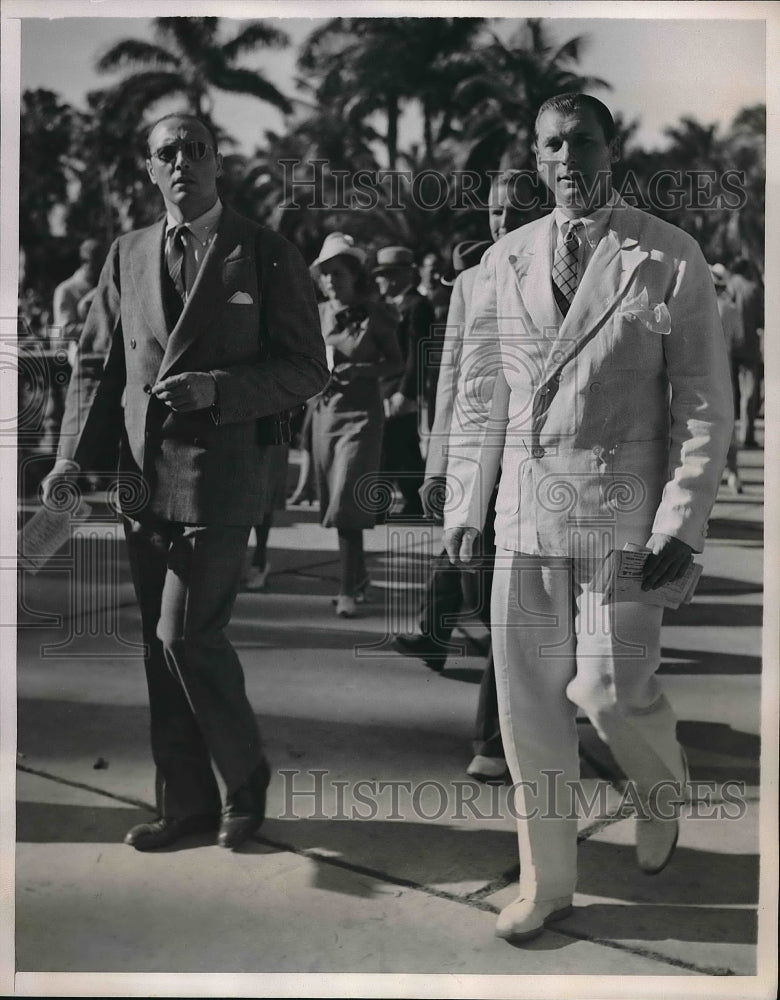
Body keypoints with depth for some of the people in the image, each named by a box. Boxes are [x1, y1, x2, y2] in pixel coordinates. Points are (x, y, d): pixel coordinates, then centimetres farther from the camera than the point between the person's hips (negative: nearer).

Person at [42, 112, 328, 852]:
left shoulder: (267, 255, 0)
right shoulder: (127, 255, 13)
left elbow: (307, 368, -3)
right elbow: (95, 363, 12)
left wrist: (216, 389, -17)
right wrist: (73, 453, -2)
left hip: (219, 479, -5)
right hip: (142, 479, 5)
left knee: (186, 635, -10)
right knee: (161, 645, 10)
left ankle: (244, 777, 15)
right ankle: (185, 802, 25)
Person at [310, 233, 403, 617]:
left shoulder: (375, 315, -4)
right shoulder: (318, 314, 9)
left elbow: (396, 362, 1)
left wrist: (362, 370, -14)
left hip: (361, 412, -5)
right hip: (324, 410, 5)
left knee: (346, 502, -12)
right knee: (334, 502, 10)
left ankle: (349, 590, -5)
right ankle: (359, 576, 27)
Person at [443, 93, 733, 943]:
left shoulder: (669, 257, -1)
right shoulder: (504, 261, 10)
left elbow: (705, 402, -2)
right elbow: (479, 395, 13)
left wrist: (682, 518, -9)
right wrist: (464, 505, 8)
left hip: (624, 512, -3)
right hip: (525, 510, 3)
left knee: (612, 689, -6)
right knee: (530, 703, 6)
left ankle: (661, 797, 32)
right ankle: (545, 885, 25)